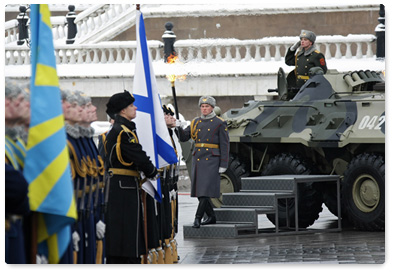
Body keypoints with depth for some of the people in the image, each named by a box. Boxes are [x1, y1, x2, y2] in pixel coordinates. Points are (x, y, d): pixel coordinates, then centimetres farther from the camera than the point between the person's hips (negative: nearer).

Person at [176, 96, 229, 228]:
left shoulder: (220, 123, -1)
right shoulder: (195, 122, 13)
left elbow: (224, 145, -4)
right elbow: (183, 137, 10)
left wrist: (223, 165, -9)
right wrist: (178, 128, -12)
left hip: (211, 160, -6)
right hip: (197, 159, 6)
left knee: (206, 189, -13)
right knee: (199, 191, 6)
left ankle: (198, 218, -15)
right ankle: (211, 217, 19)